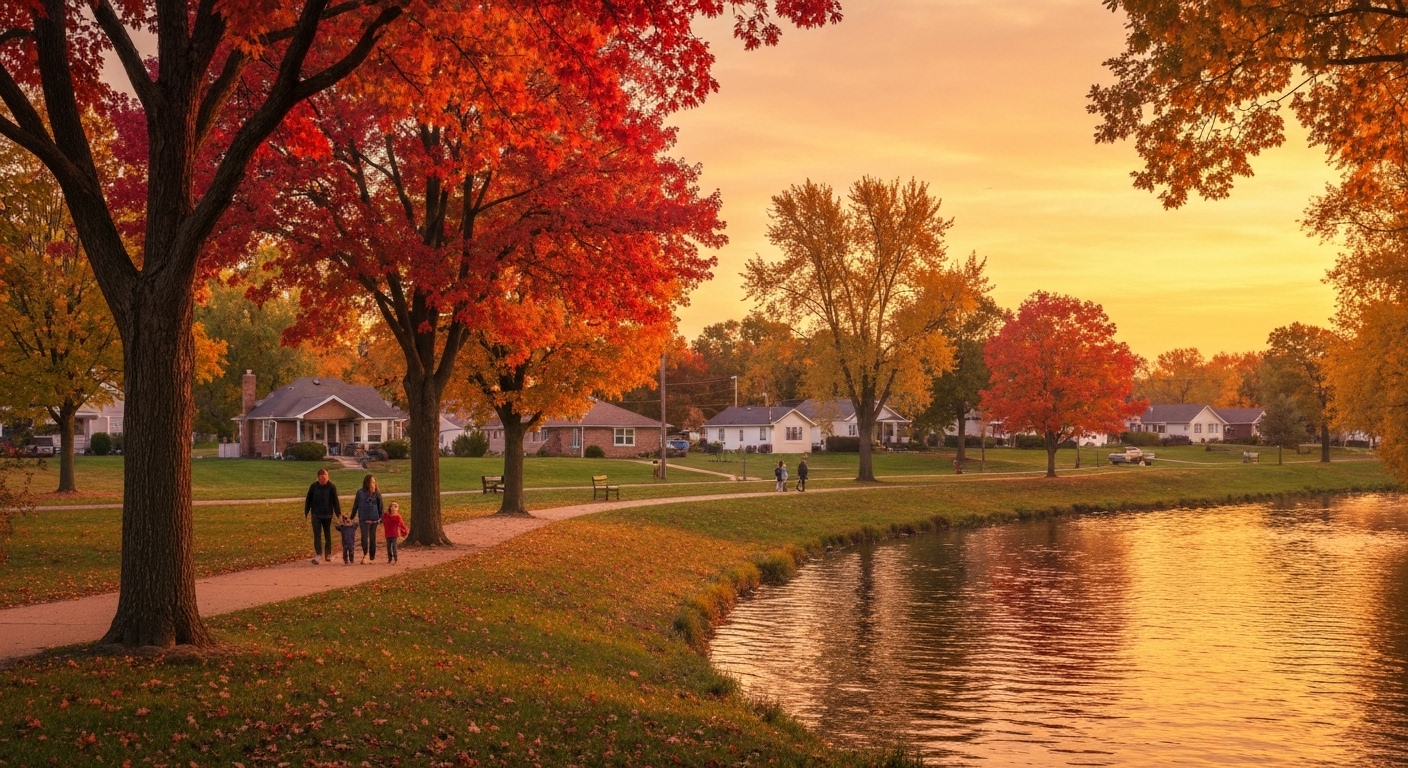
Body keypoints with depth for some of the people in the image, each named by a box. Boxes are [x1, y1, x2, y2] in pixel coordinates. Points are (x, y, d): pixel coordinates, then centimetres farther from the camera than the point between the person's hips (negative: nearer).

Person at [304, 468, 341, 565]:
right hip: (316, 514, 0)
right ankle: (318, 554, -16)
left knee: (327, 534, 11)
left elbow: (335, 501, -4)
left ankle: (328, 554, 23)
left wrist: (338, 513, -6)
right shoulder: (313, 487, -3)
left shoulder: (332, 487, -6)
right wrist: (306, 512, 8)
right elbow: (308, 500, 6)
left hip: (327, 514, 0)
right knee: (316, 534, -10)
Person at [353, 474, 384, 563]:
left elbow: (380, 506, 8)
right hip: (364, 518, -2)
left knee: (373, 538, 8)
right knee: (364, 536, -18)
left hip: (374, 519, 2)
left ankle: (373, 557, 16)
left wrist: (381, 518, 6)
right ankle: (365, 553, -19)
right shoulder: (360, 492, -2)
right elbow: (355, 505, 5)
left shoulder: (377, 493, 2)